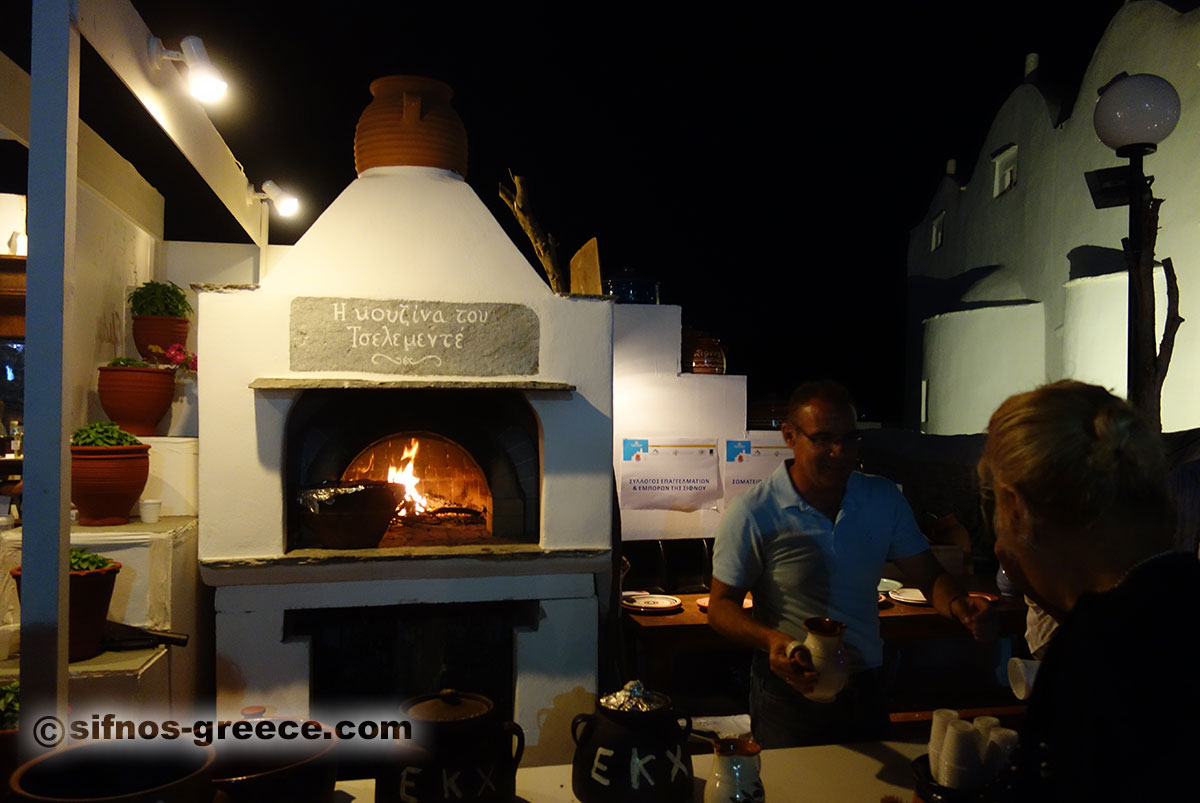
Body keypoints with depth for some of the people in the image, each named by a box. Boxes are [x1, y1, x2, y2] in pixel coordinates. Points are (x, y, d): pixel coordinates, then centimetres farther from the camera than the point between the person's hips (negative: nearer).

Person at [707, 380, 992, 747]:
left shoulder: (885, 500, -1)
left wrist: (958, 605, -20)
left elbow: (930, 577, 3)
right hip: (790, 692, -4)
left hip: (867, 687, 4)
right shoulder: (752, 514, -15)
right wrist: (772, 639, -29)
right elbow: (721, 606, -10)